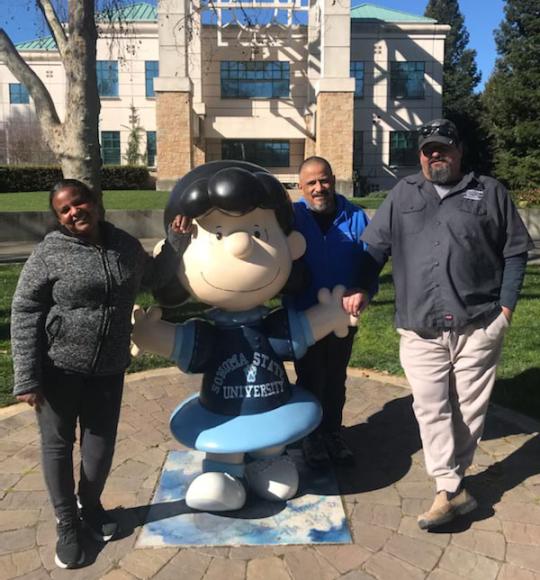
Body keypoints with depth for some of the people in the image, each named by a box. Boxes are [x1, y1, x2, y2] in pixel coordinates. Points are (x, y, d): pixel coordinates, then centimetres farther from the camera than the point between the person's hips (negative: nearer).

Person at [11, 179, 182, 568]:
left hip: (109, 369, 3)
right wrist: (27, 379, -14)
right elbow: (24, 314, -10)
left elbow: (155, 278, 21)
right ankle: (67, 524, 30)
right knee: (58, 444, 10)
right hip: (59, 368, -3)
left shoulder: (126, 246, 2)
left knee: (102, 443, 12)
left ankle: (91, 506, 40)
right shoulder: (50, 253, -10)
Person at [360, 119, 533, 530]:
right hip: (420, 329, 1)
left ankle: (452, 480, 26)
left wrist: (506, 306, -1)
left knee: (469, 407, 8)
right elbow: (373, 247, 9)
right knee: (431, 409, 0)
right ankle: (452, 491, 9)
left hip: (479, 324, 0)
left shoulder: (489, 192, 9)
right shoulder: (402, 195, 13)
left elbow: (515, 252, 8)